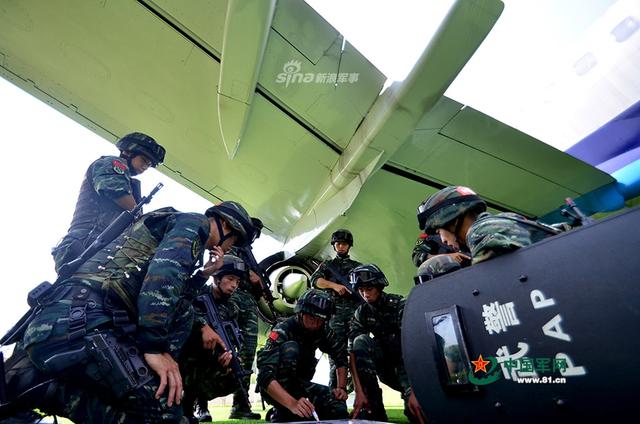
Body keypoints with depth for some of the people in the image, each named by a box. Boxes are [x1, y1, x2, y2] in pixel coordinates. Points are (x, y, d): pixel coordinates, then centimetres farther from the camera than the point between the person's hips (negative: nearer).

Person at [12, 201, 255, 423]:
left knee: (182, 311, 14)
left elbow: (171, 299, 31)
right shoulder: (195, 222, 1)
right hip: (77, 321, -10)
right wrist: (155, 347, -21)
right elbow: (165, 269, -20)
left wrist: (204, 274, 23)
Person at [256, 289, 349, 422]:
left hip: (300, 384, 6)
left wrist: (341, 388, -13)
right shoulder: (282, 330, -28)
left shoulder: (323, 331, -10)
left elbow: (341, 356, 2)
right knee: (290, 348, -32)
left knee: (339, 410, -19)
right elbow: (265, 376, -38)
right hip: (276, 387, -6)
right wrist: (292, 403, -51)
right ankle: (281, 413, -19)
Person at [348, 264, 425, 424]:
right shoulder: (361, 313, -8)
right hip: (385, 366, 5)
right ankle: (373, 408, -21)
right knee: (360, 341, -26)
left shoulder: (399, 305, -19)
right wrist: (359, 391, -28)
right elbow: (353, 352, -16)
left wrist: (415, 391, -38)